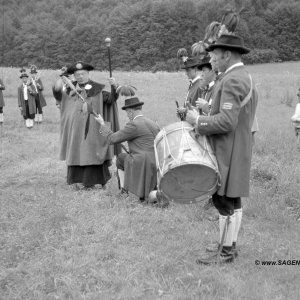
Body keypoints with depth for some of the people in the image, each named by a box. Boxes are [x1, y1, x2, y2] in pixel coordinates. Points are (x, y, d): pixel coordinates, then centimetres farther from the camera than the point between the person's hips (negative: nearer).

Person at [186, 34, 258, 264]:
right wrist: (206, 119, 13)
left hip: (228, 152, -10)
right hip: (239, 149, 10)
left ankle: (226, 252, 1)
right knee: (232, 201, 14)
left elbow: (227, 121, -26)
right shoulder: (246, 78, 16)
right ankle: (230, 245, 21)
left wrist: (198, 121, -14)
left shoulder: (232, 80, -18)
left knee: (224, 201, -5)